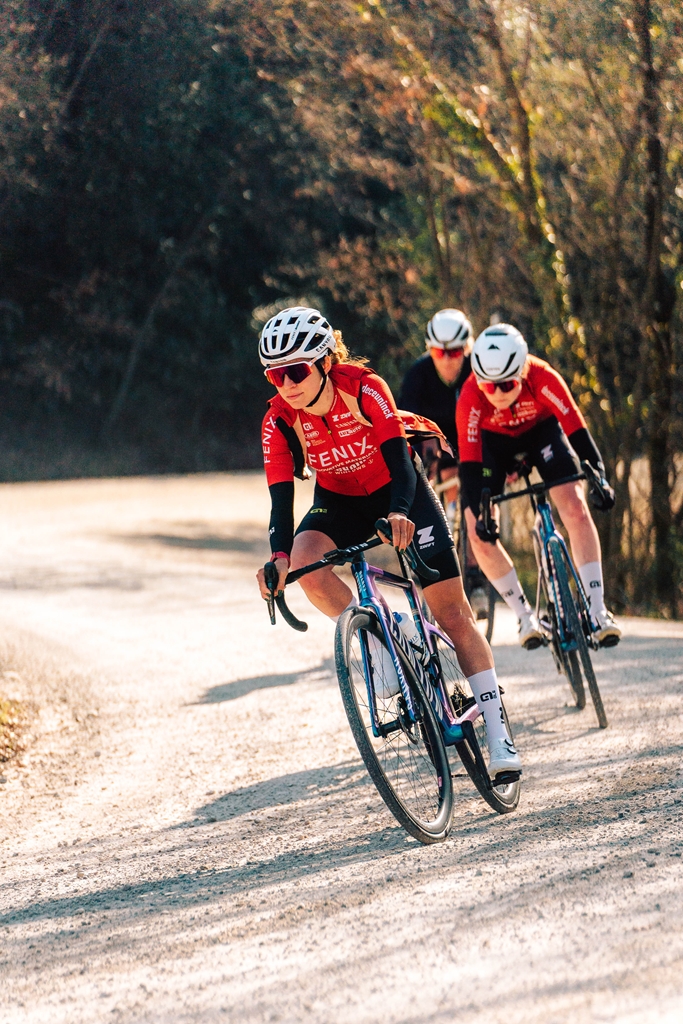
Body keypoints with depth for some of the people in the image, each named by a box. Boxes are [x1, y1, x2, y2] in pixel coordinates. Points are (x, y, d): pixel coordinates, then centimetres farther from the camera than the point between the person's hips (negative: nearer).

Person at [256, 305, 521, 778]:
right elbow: (281, 495, -24)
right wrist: (279, 556, -43)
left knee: (452, 612, -8)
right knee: (304, 561, -32)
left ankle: (498, 734, -6)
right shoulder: (280, 420, -21)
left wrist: (399, 514, -56)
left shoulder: (364, 388, -28)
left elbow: (399, 460, -35)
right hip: (338, 502, 2)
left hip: (399, 493, -2)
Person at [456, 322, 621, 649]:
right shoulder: (471, 397, -35)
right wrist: (477, 514, -44)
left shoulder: (542, 378, -36)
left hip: (541, 429, 0)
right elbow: (469, 462, -33)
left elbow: (576, 428, -34)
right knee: (480, 534, -14)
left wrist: (598, 476, -46)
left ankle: (598, 610, -16)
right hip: (493, 440, 0)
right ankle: (525, 616, 0)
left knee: (576, 509, -20)